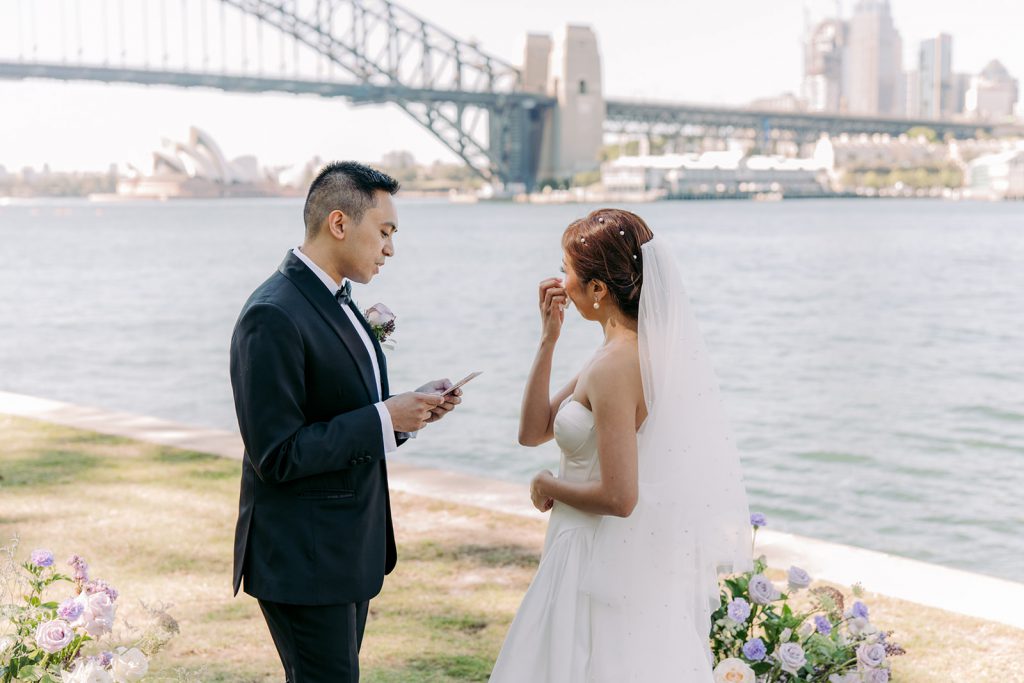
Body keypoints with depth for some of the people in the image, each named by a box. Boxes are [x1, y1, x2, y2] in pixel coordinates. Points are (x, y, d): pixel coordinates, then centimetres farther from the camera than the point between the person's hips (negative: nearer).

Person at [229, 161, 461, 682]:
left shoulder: (336, 302, 11)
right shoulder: (273, 316, -20)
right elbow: (278, 455, -23)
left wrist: (409, 409, 0)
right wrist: (385, 419, -21)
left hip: (348, 551, 10)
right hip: (303, 561, -10)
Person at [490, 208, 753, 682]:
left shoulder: (614, 369, -22)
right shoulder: (646, 347, 7)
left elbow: (618, 497, -26)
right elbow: (533, 431, 10)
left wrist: (548, 487, -9)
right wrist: (548, 338, 3)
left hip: (606, 567, -9)